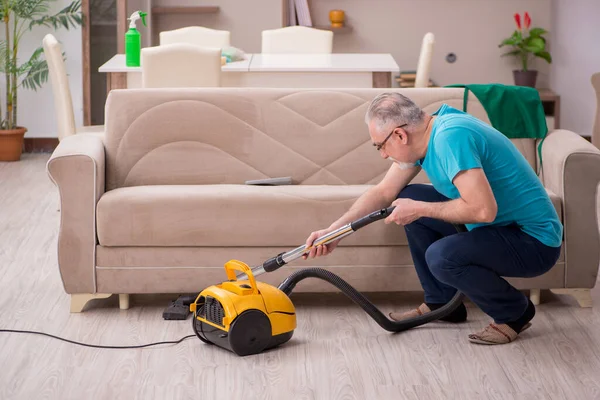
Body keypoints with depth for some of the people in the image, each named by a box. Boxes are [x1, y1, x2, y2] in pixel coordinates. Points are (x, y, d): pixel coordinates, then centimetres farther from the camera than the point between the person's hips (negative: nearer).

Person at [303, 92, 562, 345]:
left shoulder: (451, 137, -27)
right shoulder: (425, 136, 2)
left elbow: (483, 209, -34)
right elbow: (383, 192, 13)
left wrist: (420, 210, -21)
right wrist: (333, 231, 7)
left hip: (535, 242, -9)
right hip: (499, 226, 9)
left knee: (442, 256, -31)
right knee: (408, 198, 9)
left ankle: (515, 312, -4)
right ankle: (441, 302, 18)